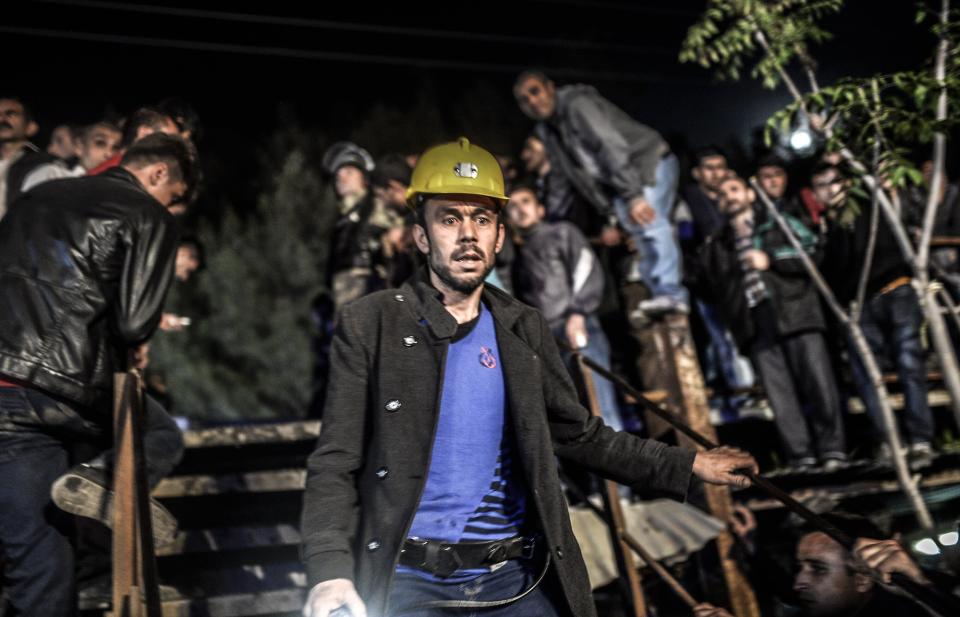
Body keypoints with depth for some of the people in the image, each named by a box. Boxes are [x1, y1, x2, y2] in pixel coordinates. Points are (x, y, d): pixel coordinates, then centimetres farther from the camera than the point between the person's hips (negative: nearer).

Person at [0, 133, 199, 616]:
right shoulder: (149, 218, 1)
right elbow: (134, 325, -10)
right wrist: (125, 355, 13)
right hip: (64, 386, -6)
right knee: (161, 436, 23)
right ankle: (96, 480, -6)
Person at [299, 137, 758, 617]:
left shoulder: (525, 329, 8)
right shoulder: (370, 325, -4)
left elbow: (579, 433, 16)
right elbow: (335, 464, -7)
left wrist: (686, 465, 12)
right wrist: (330, 572, -22)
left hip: (515, 577, 3)